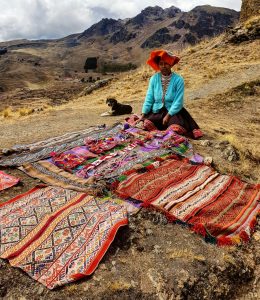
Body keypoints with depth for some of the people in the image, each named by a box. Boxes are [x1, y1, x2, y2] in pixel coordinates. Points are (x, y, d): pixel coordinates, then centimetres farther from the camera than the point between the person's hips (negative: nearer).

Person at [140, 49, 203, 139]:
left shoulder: (178, 79, -10)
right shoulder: (154, 78, -1)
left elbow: (178, 102, -13)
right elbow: (149, 99, -1)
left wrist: (168, 116, -19)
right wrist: (143, 116, -10)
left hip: (173, 112, -2)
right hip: (156, 111, 3)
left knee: (176, 130, -28)